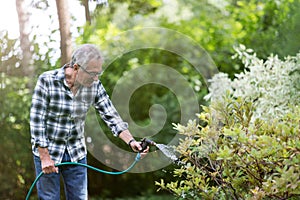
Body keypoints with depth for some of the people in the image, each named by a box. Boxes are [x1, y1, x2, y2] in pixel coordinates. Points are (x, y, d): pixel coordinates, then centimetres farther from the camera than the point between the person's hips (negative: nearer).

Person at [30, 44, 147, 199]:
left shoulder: (94, 86, -7)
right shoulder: (47, 81, -18)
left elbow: (111, 116, -4)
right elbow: (37, 120, -17)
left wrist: (131, 141, -18)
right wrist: (45, 157, -17)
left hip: (76, 154, 4)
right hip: (47, 151, -4)